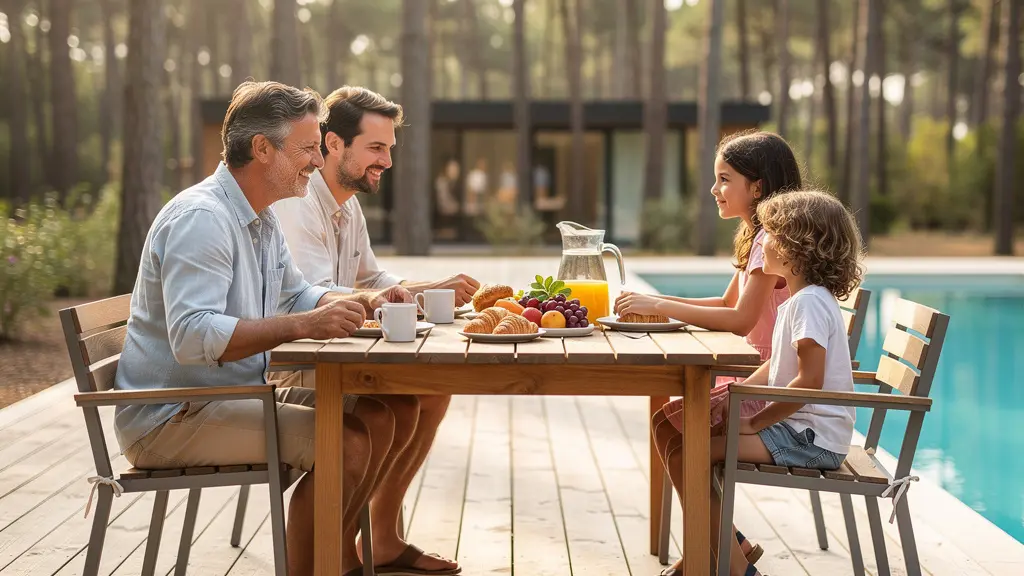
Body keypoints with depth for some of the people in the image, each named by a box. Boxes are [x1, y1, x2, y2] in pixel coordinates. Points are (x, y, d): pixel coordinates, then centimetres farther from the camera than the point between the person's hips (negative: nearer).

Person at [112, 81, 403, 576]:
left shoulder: (260, 218, 12)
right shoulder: (201, 217, -21)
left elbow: (296, 294, 25)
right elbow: (191, 336, -32)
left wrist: (356, 304, 4)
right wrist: (302, 325, -37)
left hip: (238, 395, 10)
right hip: (170, 419, -10)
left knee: (373, 417, 4)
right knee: (345, 443, -23)